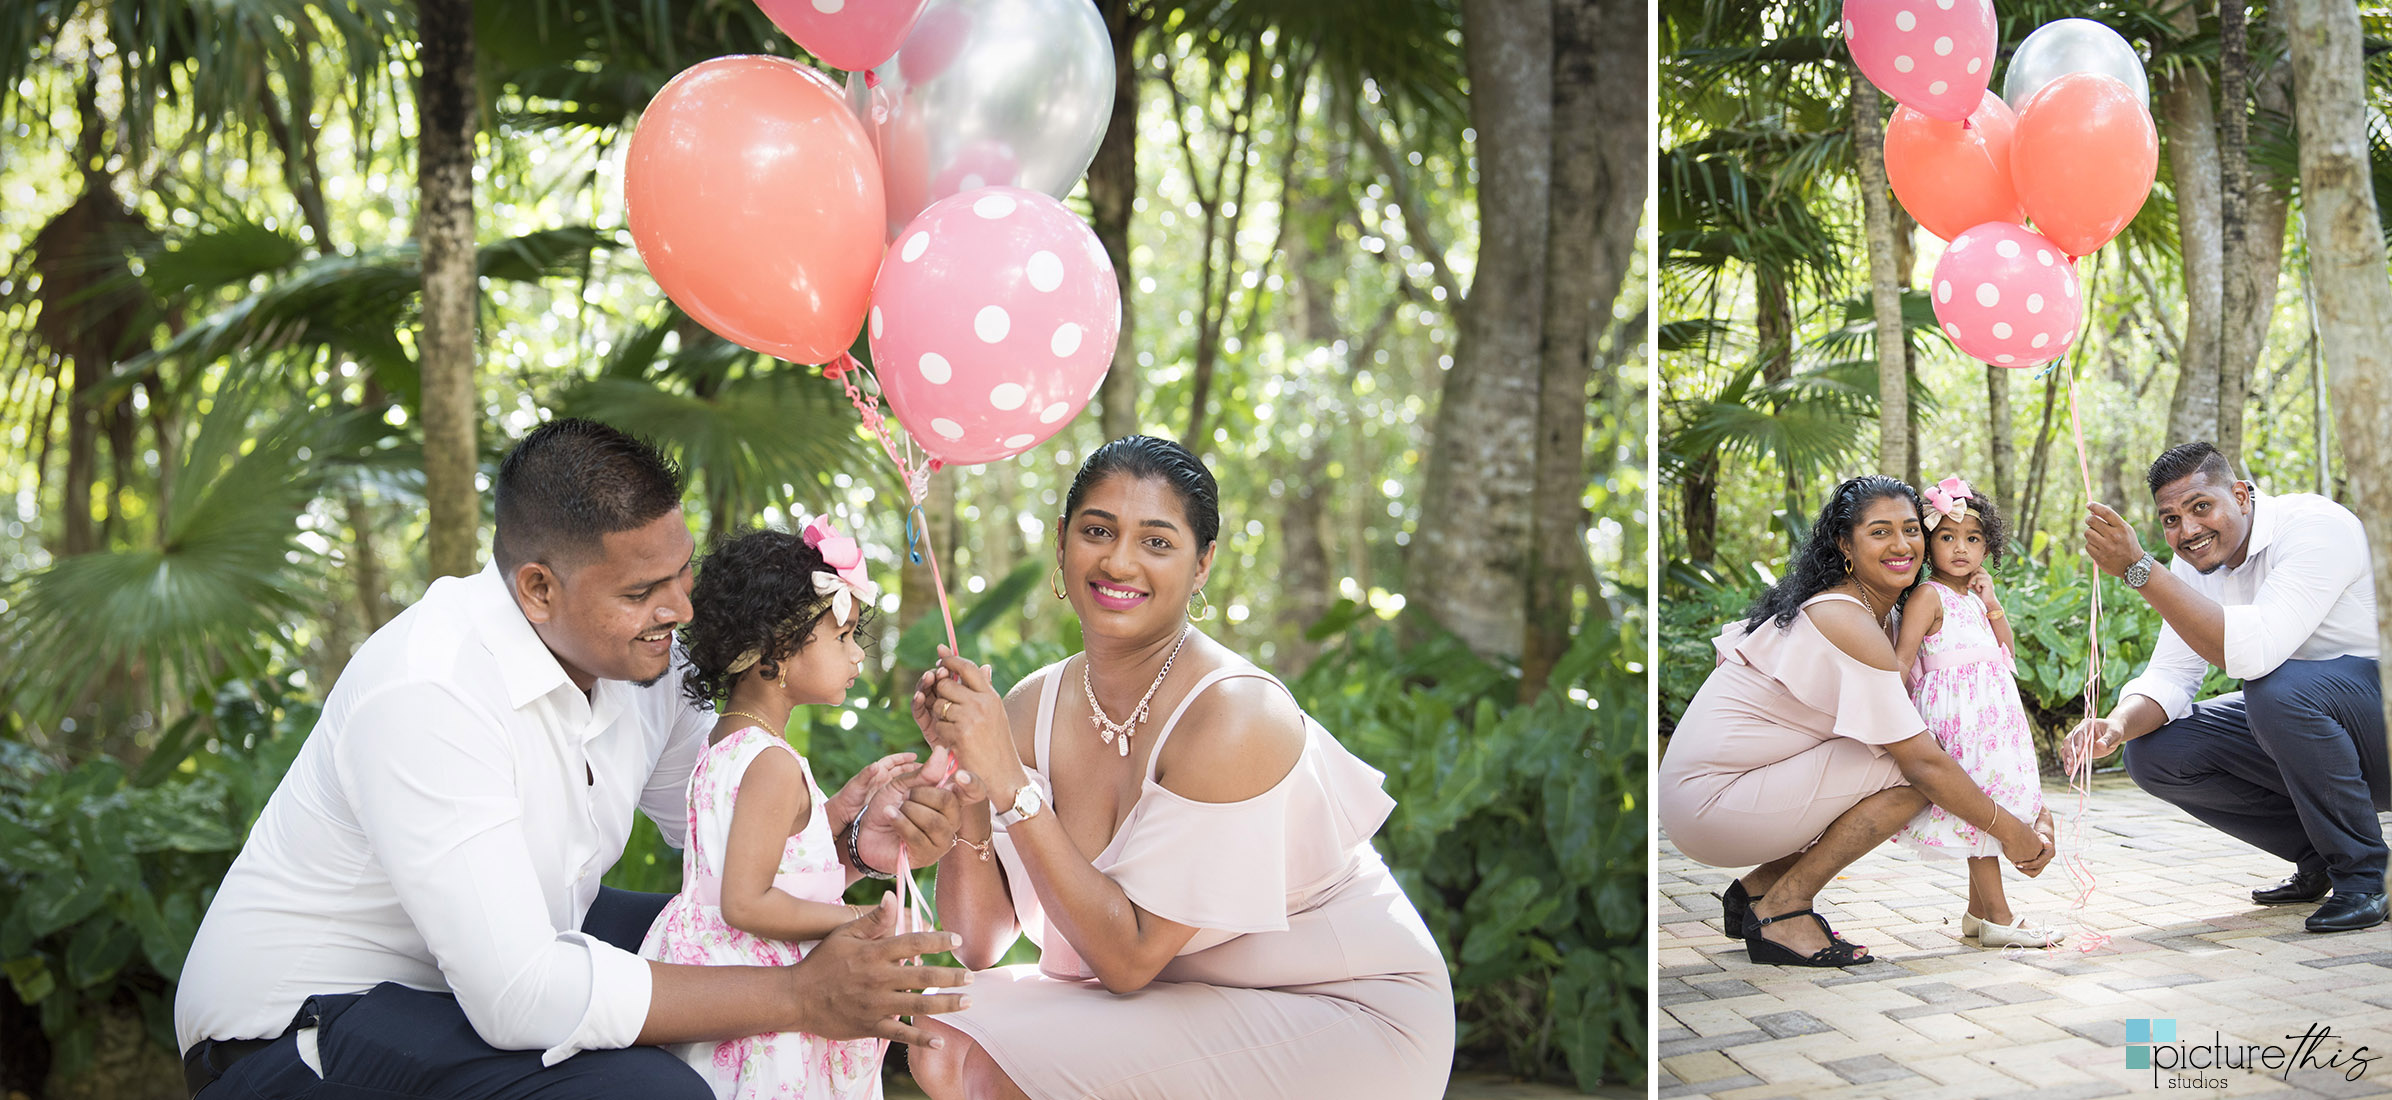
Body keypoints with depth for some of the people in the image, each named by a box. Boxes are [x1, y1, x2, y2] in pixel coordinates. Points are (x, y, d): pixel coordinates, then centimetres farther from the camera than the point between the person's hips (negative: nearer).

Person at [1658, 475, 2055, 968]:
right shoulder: (1852, 625, -17)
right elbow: (1923, 762, -19)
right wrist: (2007, 830, -10)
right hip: (1708, 802, -10)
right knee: (1914, 775, -17)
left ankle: (1758, 888, 12)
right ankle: (1782, 910, -8)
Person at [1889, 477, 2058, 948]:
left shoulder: (1974, 595, 16)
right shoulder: (1928, 596, -9)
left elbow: (2005, 649, 16)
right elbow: (1901, 661, -15)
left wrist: (1991, 602, 4)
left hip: (1992, 711, 9)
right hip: (1956, 711, -9)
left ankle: (1977, 912, 19)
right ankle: (1998, 916, -7)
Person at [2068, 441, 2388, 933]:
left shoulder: (2317, 527, -25)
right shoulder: (2194, 563, 0)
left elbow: (2255, 651, -39)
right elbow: (2169, 676, -3)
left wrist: (2138, 568, -42)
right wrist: (2117, 726, -26)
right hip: (2293, 720, 8)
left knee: (2277, 687, -37)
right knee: (2152, 752, -9)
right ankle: (2318, 860, 6)